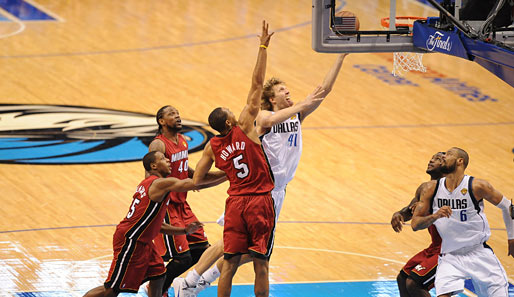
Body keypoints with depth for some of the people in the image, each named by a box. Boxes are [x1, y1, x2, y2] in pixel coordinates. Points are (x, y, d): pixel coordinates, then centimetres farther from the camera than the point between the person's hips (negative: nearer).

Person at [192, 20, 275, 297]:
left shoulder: (212, 147, 4)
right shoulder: (244, 127, -7)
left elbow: (196, 181, 8)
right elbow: (257, 84, -10)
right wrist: (263, 48, -9)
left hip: (235, 203, 4)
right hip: (260, 201, -4)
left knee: (230, 264, 6)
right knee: (261, 264, 0)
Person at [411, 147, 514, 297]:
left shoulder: (478, 186, -11)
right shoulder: (432, 188, -3)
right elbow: (415, 224, -1)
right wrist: (435, 216, -22)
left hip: (479, 253, -1)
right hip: (449, 257, 1)